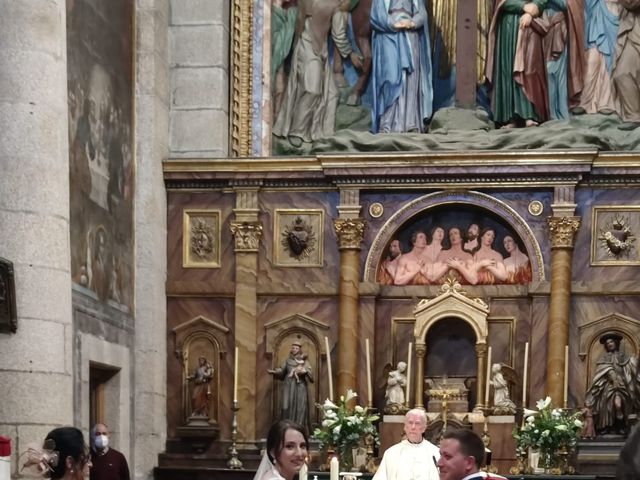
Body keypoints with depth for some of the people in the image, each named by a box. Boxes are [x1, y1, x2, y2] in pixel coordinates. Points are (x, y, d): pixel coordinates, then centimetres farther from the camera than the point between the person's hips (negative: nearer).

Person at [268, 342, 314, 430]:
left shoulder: (304, 361, 6)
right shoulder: (287, 361, 12)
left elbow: (310, 374, 1)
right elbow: (282, 371, 10)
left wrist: (305, 371, -19)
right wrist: (274, 372, -7)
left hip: (300, 388, -1)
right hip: (289, 388, 1)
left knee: (300, 408, -6)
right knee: (288, 408, -5)